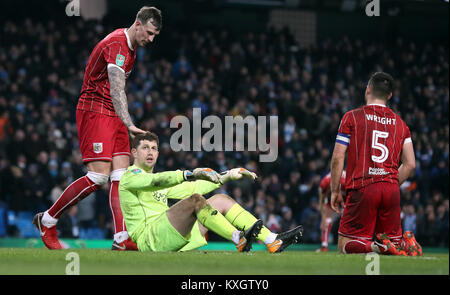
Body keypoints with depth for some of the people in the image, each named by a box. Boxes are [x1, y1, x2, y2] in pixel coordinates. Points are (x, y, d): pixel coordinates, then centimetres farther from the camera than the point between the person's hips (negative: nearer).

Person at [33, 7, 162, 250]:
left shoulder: (130, 45, 13)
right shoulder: (116, 45, -19)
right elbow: (117, 89, -31)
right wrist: (128, 124, -42)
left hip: (113, 115, 9)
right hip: (94, 111, -9)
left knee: (121, 174, -3)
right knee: (99, 176, -15)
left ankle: (121, 240, -8)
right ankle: (47, 220, -1)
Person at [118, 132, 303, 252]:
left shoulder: (157, 184, 29)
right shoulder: (130, 176, 0)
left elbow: (192, 188, 34)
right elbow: (157, 181, -20)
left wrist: (226, 176, 30)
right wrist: (191, 174, -35)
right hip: (150, 239, -9)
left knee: (221, 200, 4)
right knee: (195, 200, -28)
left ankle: (273, 242, -7)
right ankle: (239, 240, -40)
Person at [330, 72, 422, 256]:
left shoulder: (351, 117, 3)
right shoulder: (399, 123, 15)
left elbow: (337, 158, -2)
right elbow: (410, 164, 11)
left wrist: (335, 191, 7)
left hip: (362, 188, -4)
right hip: (392, 189, 4)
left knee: (345, 246, 0)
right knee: (394, 242, 12)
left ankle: (378, 247, -29)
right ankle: (404, 247, -23)